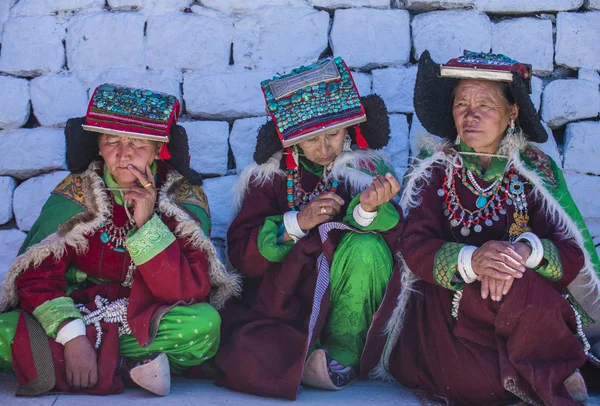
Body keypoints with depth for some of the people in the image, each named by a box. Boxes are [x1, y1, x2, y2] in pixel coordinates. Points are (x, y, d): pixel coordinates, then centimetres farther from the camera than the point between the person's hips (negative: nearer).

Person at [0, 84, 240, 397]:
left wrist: (147, 223, -25)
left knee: (204, 324, -33)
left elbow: (190, 290, -18)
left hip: (148, 321, 0)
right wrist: (72, 337, -28)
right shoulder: (75, 193, -5)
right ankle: (130, 365, -21)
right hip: (78, 310, 1)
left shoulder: (183, 198, -7)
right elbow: (36, 275, -13)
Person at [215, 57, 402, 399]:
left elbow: (393, 240, -10)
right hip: (281, 304, -1)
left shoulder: (365, 168, 1)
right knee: (248, 356, -32)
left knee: (367, 247, -30)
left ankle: (344, 349, -13)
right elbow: (240, 252, -5)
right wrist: (297, 222, -19)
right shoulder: (270, 175, 2)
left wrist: (368, 210, -32)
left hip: (345, 306, 1)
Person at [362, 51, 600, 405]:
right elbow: (415, 248, -11)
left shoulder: (536, 170, 3)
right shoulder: (434, 169, 2)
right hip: (447, 305, 0)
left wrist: (526, 250, -30)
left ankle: (554, 373, -8)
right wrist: (470, 260, -33)